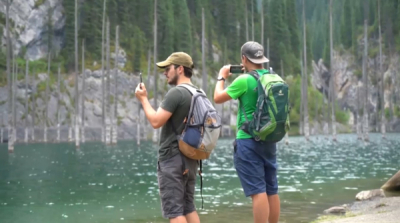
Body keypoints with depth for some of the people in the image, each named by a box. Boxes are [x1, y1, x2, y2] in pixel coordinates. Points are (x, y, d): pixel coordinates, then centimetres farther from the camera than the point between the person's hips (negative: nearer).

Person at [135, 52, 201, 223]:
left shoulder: (176, 93, -16)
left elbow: (156, 122, -18)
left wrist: (143, 99, -6)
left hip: (172, 159, -9)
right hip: (190, 158, 9)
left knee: (173, 209, -5)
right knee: (188, 206, 14)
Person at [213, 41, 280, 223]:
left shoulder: (244, 80, -13)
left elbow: (218, 98, -3)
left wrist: (222, 77, 13)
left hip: (248, 141, -7)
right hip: (269, 140, 7)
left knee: (258, 191, -8)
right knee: (272, 191, 10)